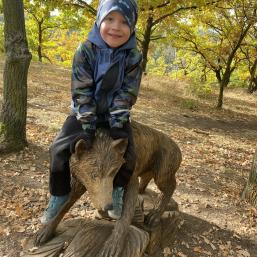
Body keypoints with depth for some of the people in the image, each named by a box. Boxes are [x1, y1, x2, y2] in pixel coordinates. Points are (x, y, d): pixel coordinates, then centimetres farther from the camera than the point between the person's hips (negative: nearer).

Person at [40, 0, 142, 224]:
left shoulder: (133, 57, -12)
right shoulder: (86, 51, -15)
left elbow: (127, 93, -11)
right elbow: (81, 91, -16)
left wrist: (117, 124, -18)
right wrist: (87, 125, -21)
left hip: (116, 115, 1)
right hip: (85, 112, 0)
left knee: (128, 154, -15)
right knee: (59, 149, -12)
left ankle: (118, 191, 14)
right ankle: (59, 194, 11)